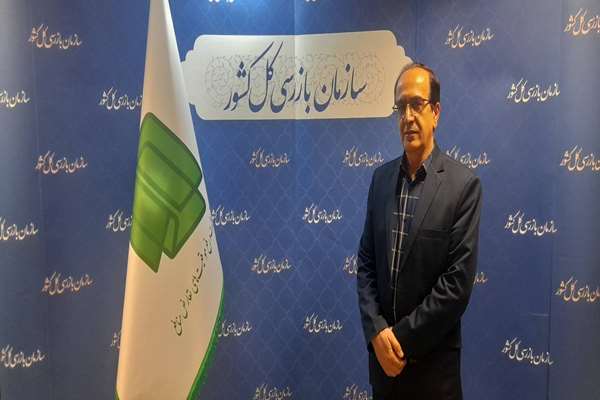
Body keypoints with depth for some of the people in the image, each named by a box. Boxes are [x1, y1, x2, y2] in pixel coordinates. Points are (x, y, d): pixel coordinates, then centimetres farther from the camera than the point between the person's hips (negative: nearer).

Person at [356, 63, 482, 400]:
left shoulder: (464, 184, -12)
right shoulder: (382, 177, 2)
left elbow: (458, 283, -16)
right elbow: (366, 262, 3)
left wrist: (403, 338, -14)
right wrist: (377, 331, -8)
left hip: (432, 359, -4)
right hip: (381, 351, 4)